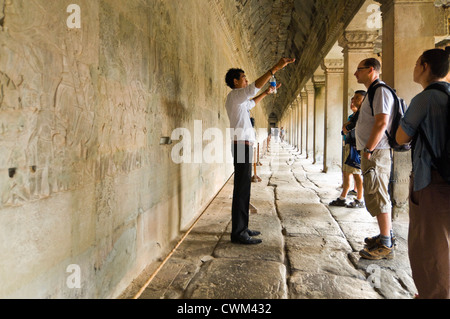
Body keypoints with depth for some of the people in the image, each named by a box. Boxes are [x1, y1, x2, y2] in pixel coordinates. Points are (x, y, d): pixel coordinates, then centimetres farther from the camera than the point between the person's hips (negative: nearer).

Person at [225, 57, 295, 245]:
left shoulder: (239, 99, 24)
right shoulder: (234, 95, -6)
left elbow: (251, 102, 43)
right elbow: (253, 88, -22)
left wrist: (267, 92, 38)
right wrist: (275, 68, -24)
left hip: (244, 145, 11)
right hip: (242, 144, -11)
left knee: (244, 188, 11)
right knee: (241, 189, -10)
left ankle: (242, 228, 18)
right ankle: (238, 232, -6)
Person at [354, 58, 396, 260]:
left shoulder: (381, 91, -11)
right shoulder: (372, 92, 21)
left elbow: (382, 123, -22)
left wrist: (368, 150, -22)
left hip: (376, 152, -11)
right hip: (371, 152, 11)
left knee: (377, 197, -7)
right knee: (378, 196, 16)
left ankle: (386, 246, 0)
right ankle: (387, 236, 27)